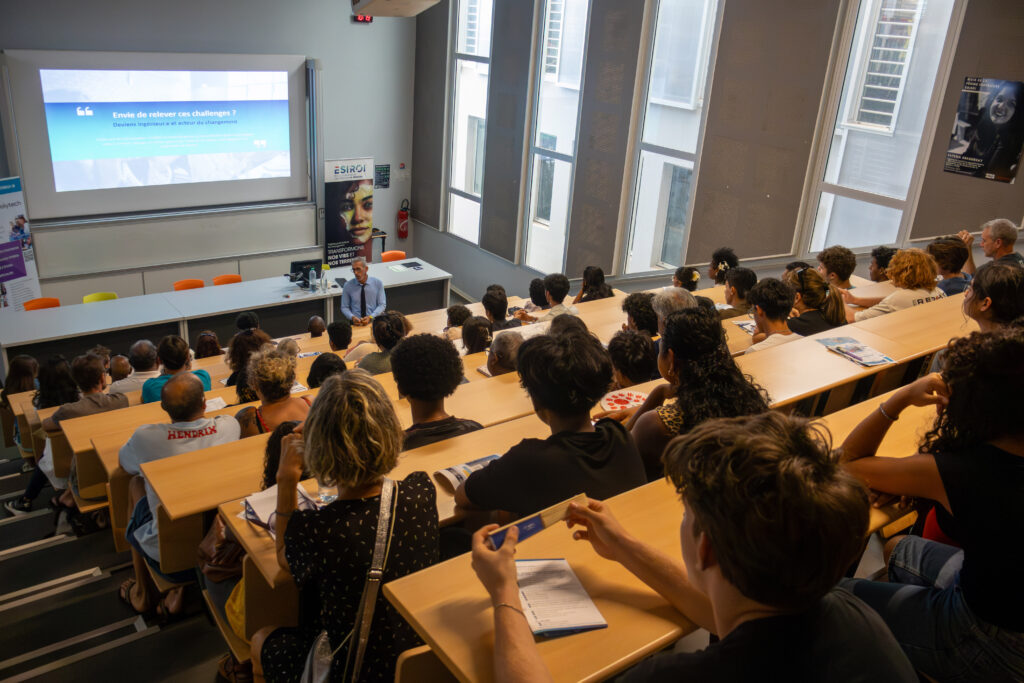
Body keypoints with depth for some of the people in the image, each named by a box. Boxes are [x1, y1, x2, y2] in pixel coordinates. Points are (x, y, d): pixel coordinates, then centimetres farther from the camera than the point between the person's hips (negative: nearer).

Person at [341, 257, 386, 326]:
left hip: (373, 321, 0)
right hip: (355, 323, 0)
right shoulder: (348, 286, 2)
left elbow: (382, 305, 3)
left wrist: (370, 317, -13)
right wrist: (352, 317, -13)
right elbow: (344, 307, 7)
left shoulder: (378, 283, 2)